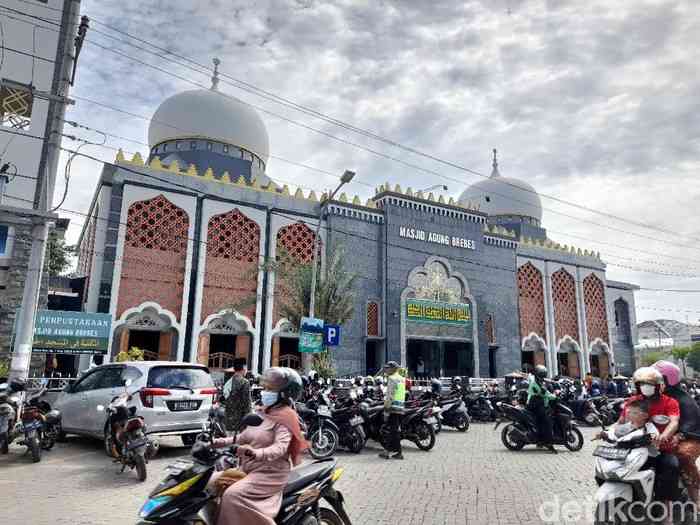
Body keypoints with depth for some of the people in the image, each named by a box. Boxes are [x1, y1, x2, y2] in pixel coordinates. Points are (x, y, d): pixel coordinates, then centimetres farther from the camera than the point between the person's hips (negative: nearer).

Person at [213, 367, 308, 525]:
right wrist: (222, 442, 3)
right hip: (249, 468, 9)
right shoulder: (264, 412, 12)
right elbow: (245, 436, 16)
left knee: (233, 495, -26)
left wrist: (256, 453, -43)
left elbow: (280, 447, -27)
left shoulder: (285, 417, -14)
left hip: (270, 473, -9)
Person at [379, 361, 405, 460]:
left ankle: (398, 452, 1)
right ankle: (388, 450, 18)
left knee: (394, 430, -2)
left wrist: (386, 409, -14)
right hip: (401, 408, 8)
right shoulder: (402, 379, 16)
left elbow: (389, 396, -15)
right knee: (393, 430, 13)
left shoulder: (392, 378, -10)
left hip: (393, 408, -8)